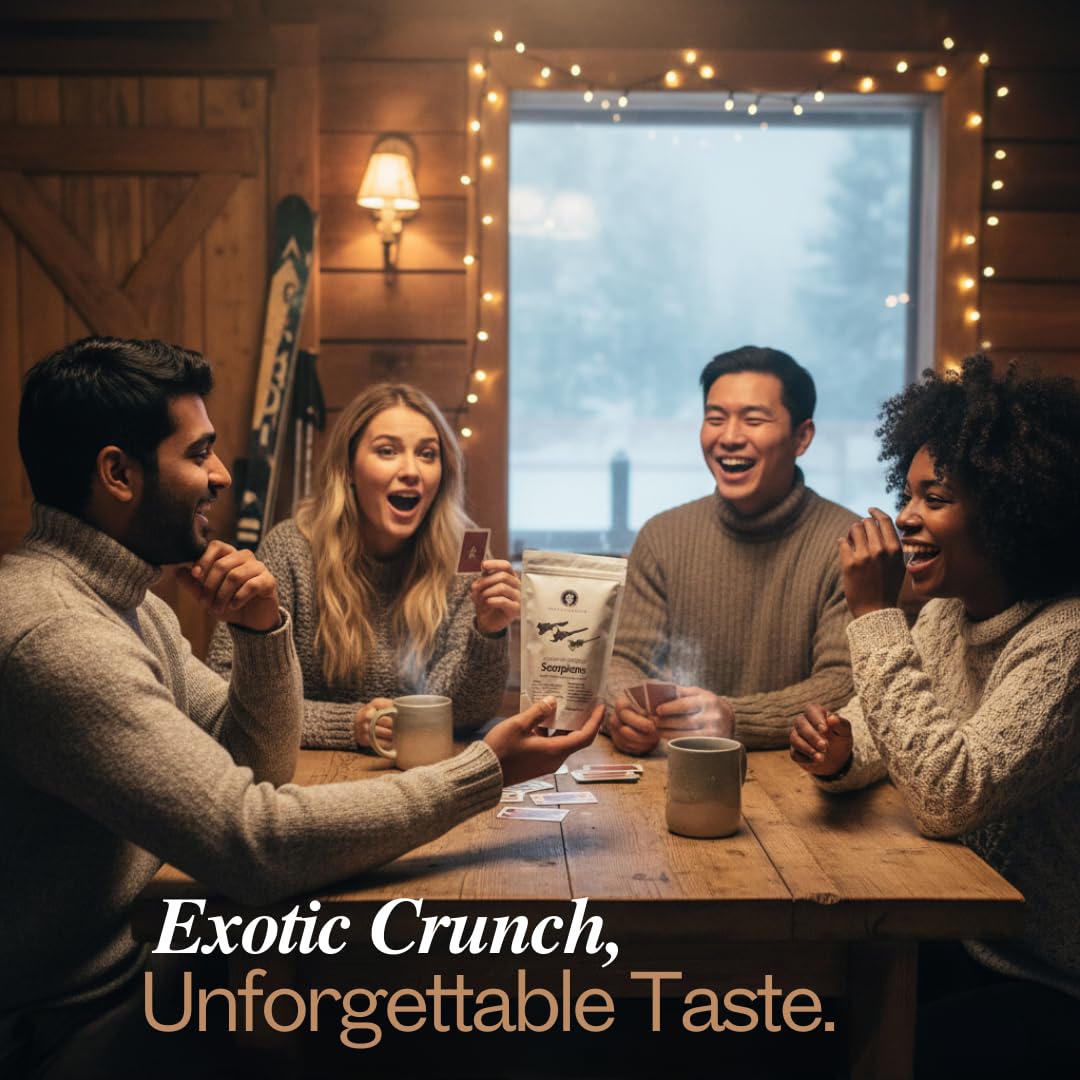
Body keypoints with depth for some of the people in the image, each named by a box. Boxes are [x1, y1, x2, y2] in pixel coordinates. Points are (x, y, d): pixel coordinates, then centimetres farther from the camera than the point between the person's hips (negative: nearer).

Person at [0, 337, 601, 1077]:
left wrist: (262, 630, -10)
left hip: (136, 956, 8)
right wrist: (489, 771, -24)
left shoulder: (122, 596, 5)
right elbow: (252, 841, -32)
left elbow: (257, 763, 9)